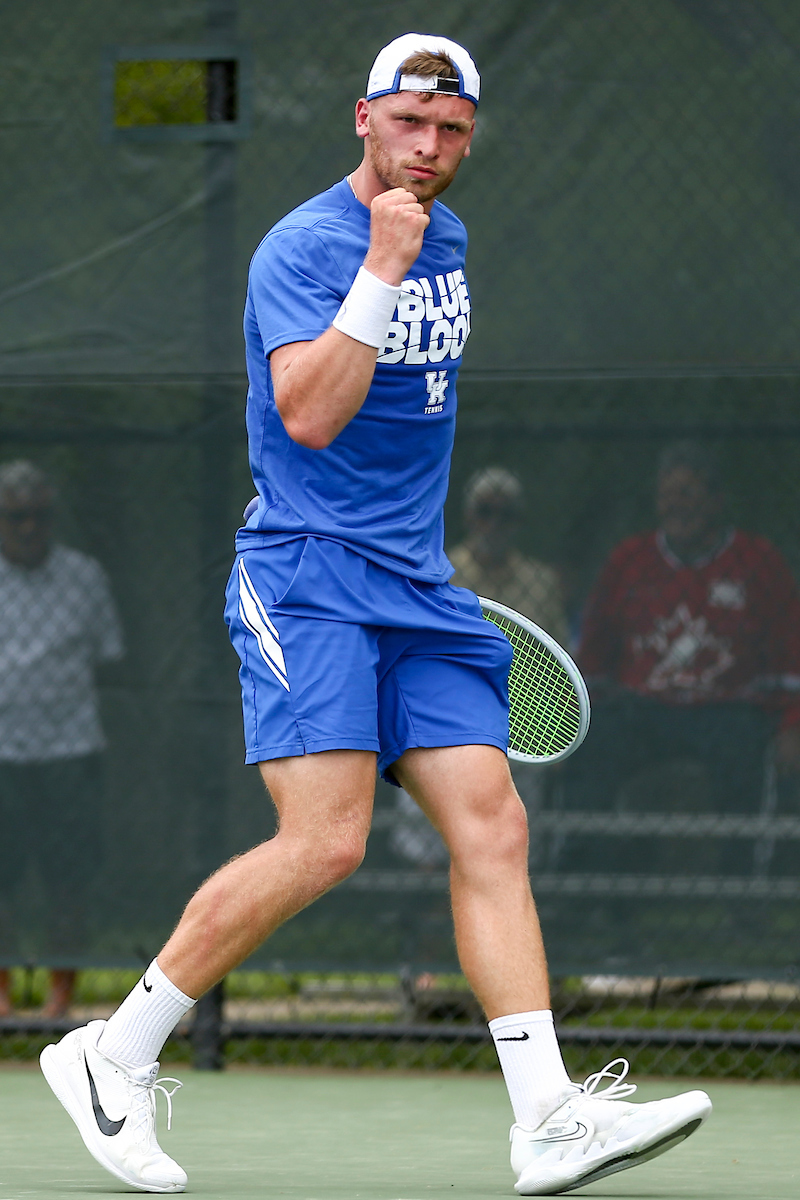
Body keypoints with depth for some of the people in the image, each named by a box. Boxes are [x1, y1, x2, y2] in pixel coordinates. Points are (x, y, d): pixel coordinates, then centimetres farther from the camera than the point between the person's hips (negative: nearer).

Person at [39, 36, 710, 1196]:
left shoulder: (449, 240, 16)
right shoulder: (303, 248, -10)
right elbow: (308, 415, -22)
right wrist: (381, 269, -23)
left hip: (421, 594, 8)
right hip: (307, 578, -8)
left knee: (492, 827, -5)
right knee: (325, 842, -19)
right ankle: (111, 1056, -5)